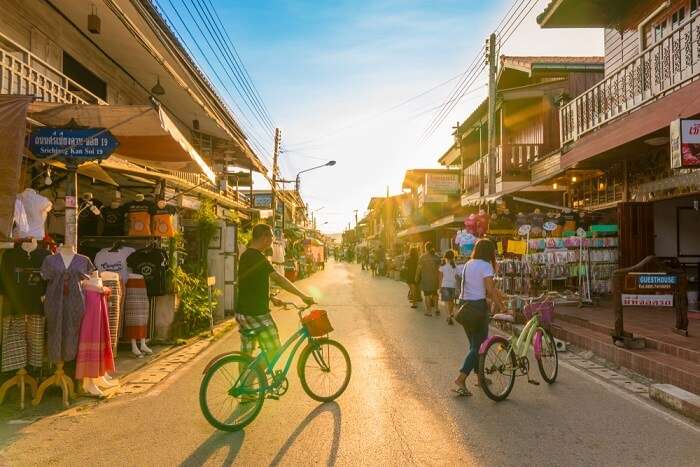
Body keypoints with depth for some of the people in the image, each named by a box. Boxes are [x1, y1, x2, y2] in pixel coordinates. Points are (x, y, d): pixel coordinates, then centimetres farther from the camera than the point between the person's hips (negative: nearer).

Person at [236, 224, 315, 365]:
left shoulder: (246, 255, 12)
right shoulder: (257, 257, -18)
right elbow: (278, 278, -21)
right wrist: (302, 295, -17)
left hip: (243, 312, 10)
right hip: (256, 314, -10)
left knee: (246, 352, 14)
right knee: (273, 350, 0)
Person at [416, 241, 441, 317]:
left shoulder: (423, 257, -11)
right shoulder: (437, 257, -1)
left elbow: (419, 268, -8)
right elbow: (439, 268, 1)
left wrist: (417, 279, 4)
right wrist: (439, 279, 10)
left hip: (426, 279, -4)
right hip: (435, 279, 4)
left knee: (427, 295, 4)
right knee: (434, 294, 21)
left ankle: (429, 311, 7)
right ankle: (436, 308, 18)